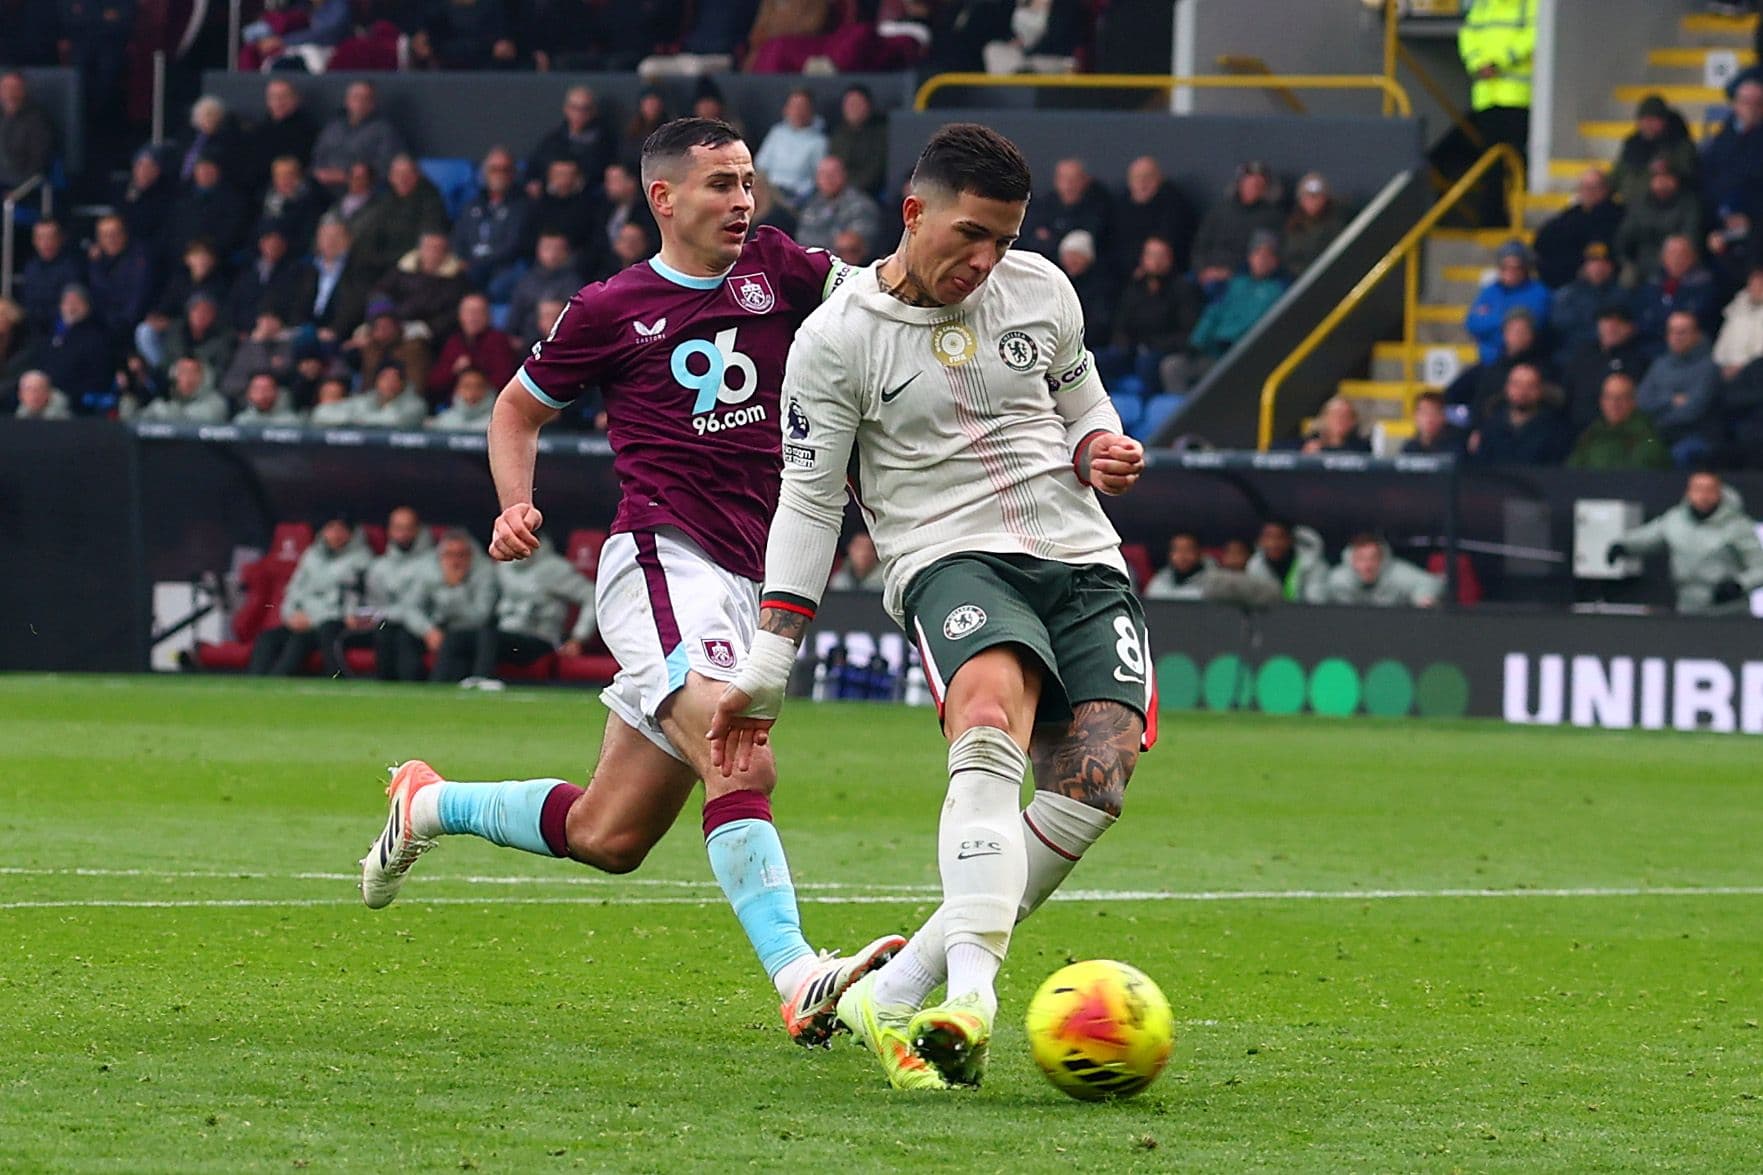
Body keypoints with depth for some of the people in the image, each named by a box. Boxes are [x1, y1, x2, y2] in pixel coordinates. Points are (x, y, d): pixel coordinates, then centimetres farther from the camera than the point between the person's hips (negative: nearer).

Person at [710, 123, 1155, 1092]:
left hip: (1083, 560, 5)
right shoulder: (836, 339, -2)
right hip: (949, 559, -5)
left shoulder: (1040, 289, 10)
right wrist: (766, 667, -3)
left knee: (1092, 790, -16)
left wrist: (1100, 450, 2)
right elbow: (809, 501, 1)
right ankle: (972, 994, -51)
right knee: (990, 727, -36)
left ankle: (891, 995, -10)